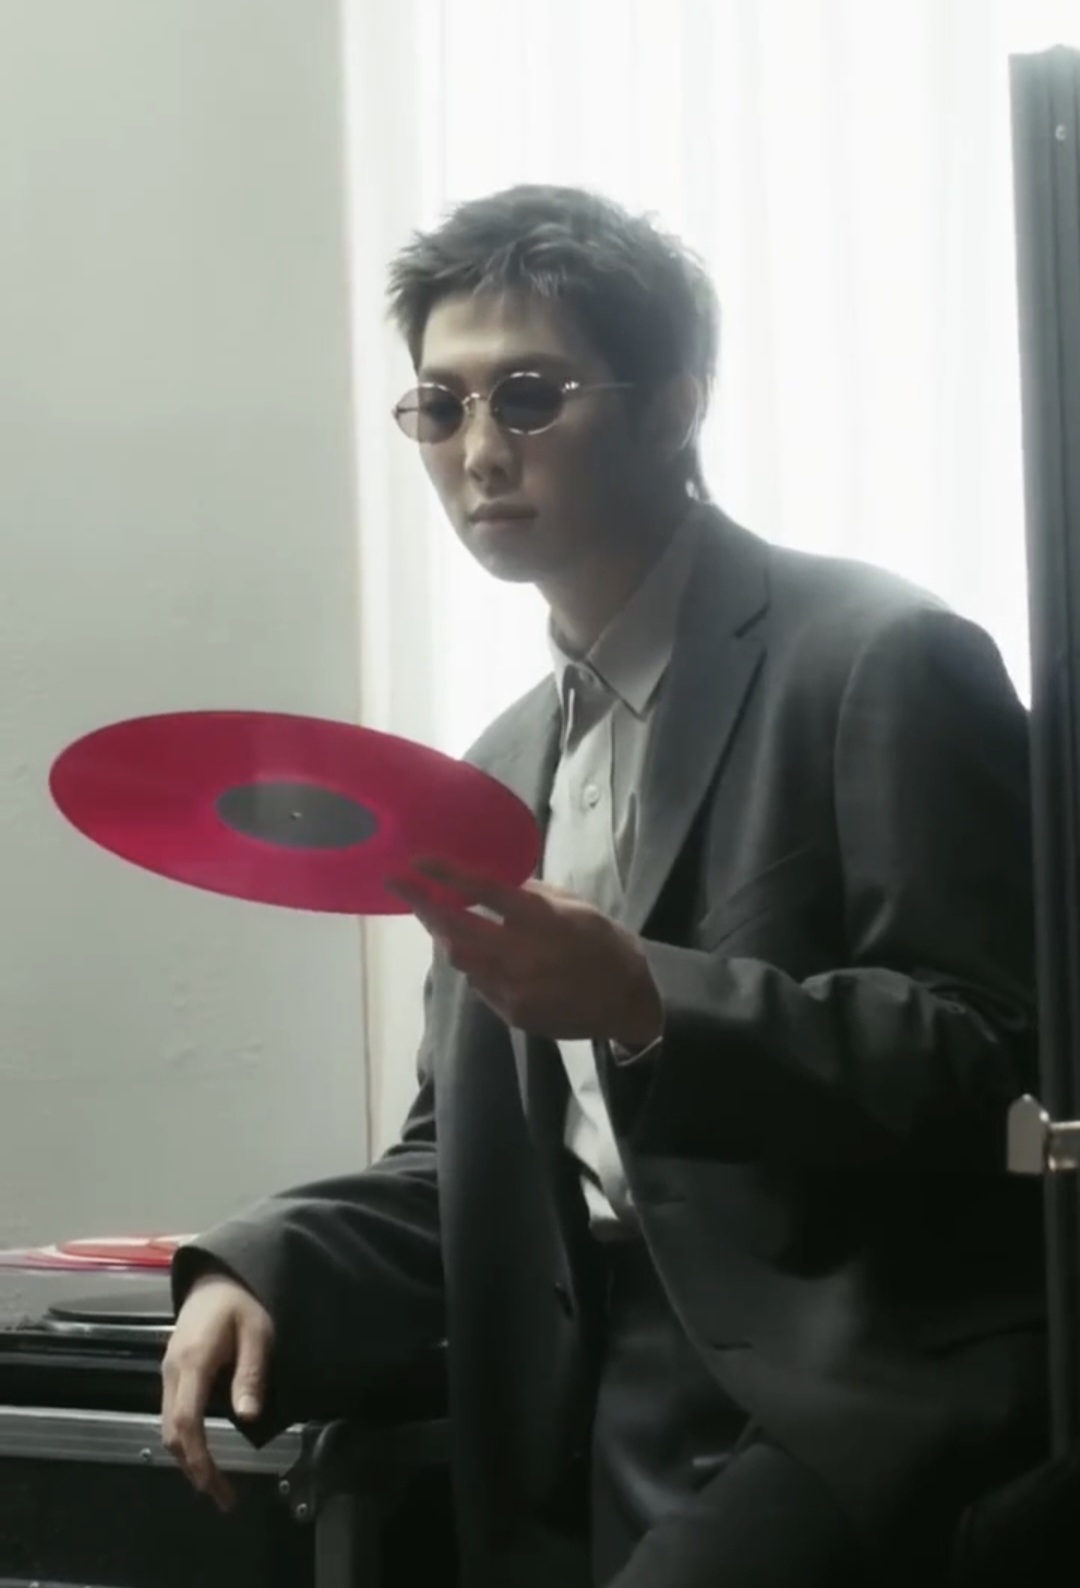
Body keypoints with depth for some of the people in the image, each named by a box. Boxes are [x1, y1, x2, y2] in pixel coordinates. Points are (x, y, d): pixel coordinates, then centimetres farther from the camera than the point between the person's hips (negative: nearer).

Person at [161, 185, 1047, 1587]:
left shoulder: (884, 664, -5)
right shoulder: (507, 768, 18)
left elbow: (994, 1062, -12)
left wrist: (651, 1005, -24)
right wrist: (264, 1269, 0)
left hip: (852, 1403, -7)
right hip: (598, 1431, 7)